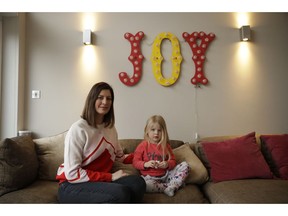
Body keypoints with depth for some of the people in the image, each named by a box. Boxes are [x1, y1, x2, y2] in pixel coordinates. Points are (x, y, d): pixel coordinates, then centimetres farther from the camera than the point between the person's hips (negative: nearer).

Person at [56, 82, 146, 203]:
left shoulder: (110, 128, 8)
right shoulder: (78, 129, -15)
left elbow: (119, 157, 20)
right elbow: (72, 174, -19)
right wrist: (110, 177, -19)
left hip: (100, 181, 7)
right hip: (73, 186, -6)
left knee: (138, 182, -20)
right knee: (121, 193, -32)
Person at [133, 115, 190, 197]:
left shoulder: (165, 145, 7)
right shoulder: (143, 145, -1)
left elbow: (173, 161, 11)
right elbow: (135, 162, -2)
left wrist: (167, 164, -12)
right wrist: (145, 164, -21)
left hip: (165, 174, 4)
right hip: (150, 177, -3)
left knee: (185, 165, -9)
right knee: (145, 185, -39)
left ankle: (172, 186, -25)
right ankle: (177, 184, -21)